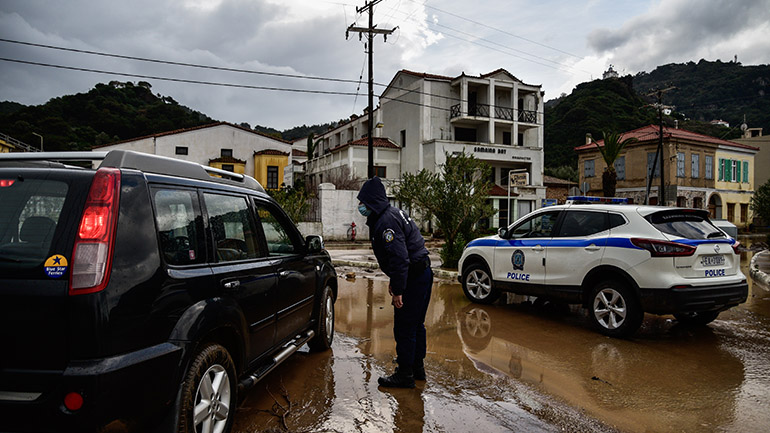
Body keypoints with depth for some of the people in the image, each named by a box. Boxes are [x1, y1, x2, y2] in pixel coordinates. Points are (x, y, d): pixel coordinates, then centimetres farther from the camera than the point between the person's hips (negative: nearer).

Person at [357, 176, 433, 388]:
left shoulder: (386, 222, -19)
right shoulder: (393, 214, 15)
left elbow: (400, 257, -26)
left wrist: (398, 291, -23)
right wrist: (394, 281, 24)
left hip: (413, 279, -11)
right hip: (423, 274, 11)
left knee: (404, 328, -1)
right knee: (416, 324, 20)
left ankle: (404, 375, 10)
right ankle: (417, 367, 33)